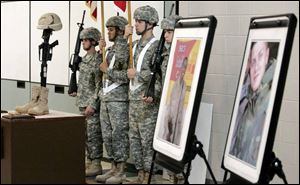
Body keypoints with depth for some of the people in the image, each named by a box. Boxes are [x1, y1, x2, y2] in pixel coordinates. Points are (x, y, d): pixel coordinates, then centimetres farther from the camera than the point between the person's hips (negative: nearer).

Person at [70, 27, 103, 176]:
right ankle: (89, 161, 21)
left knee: (93, 135, -6)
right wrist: (78, 93, 17)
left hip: (92, 104, -9)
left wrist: (93, 104, -20)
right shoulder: (84, 59, 15)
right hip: (83, 103, 9)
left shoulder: (98, 60, -13)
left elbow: (100, 85, -17)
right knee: (86, 134, 13)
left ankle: (96, 165, -1)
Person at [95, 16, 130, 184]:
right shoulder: (111, 50, 17)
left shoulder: (126, 49, -11)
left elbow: (127, 76, -19)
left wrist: (107, 70, -12)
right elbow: (98, 68, 19)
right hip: (105, 98, 9)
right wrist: (100, 51, 11)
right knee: (107, 135, 11)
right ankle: (114, 168, 19)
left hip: (119, 99, -9)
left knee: (119, 135, -5)